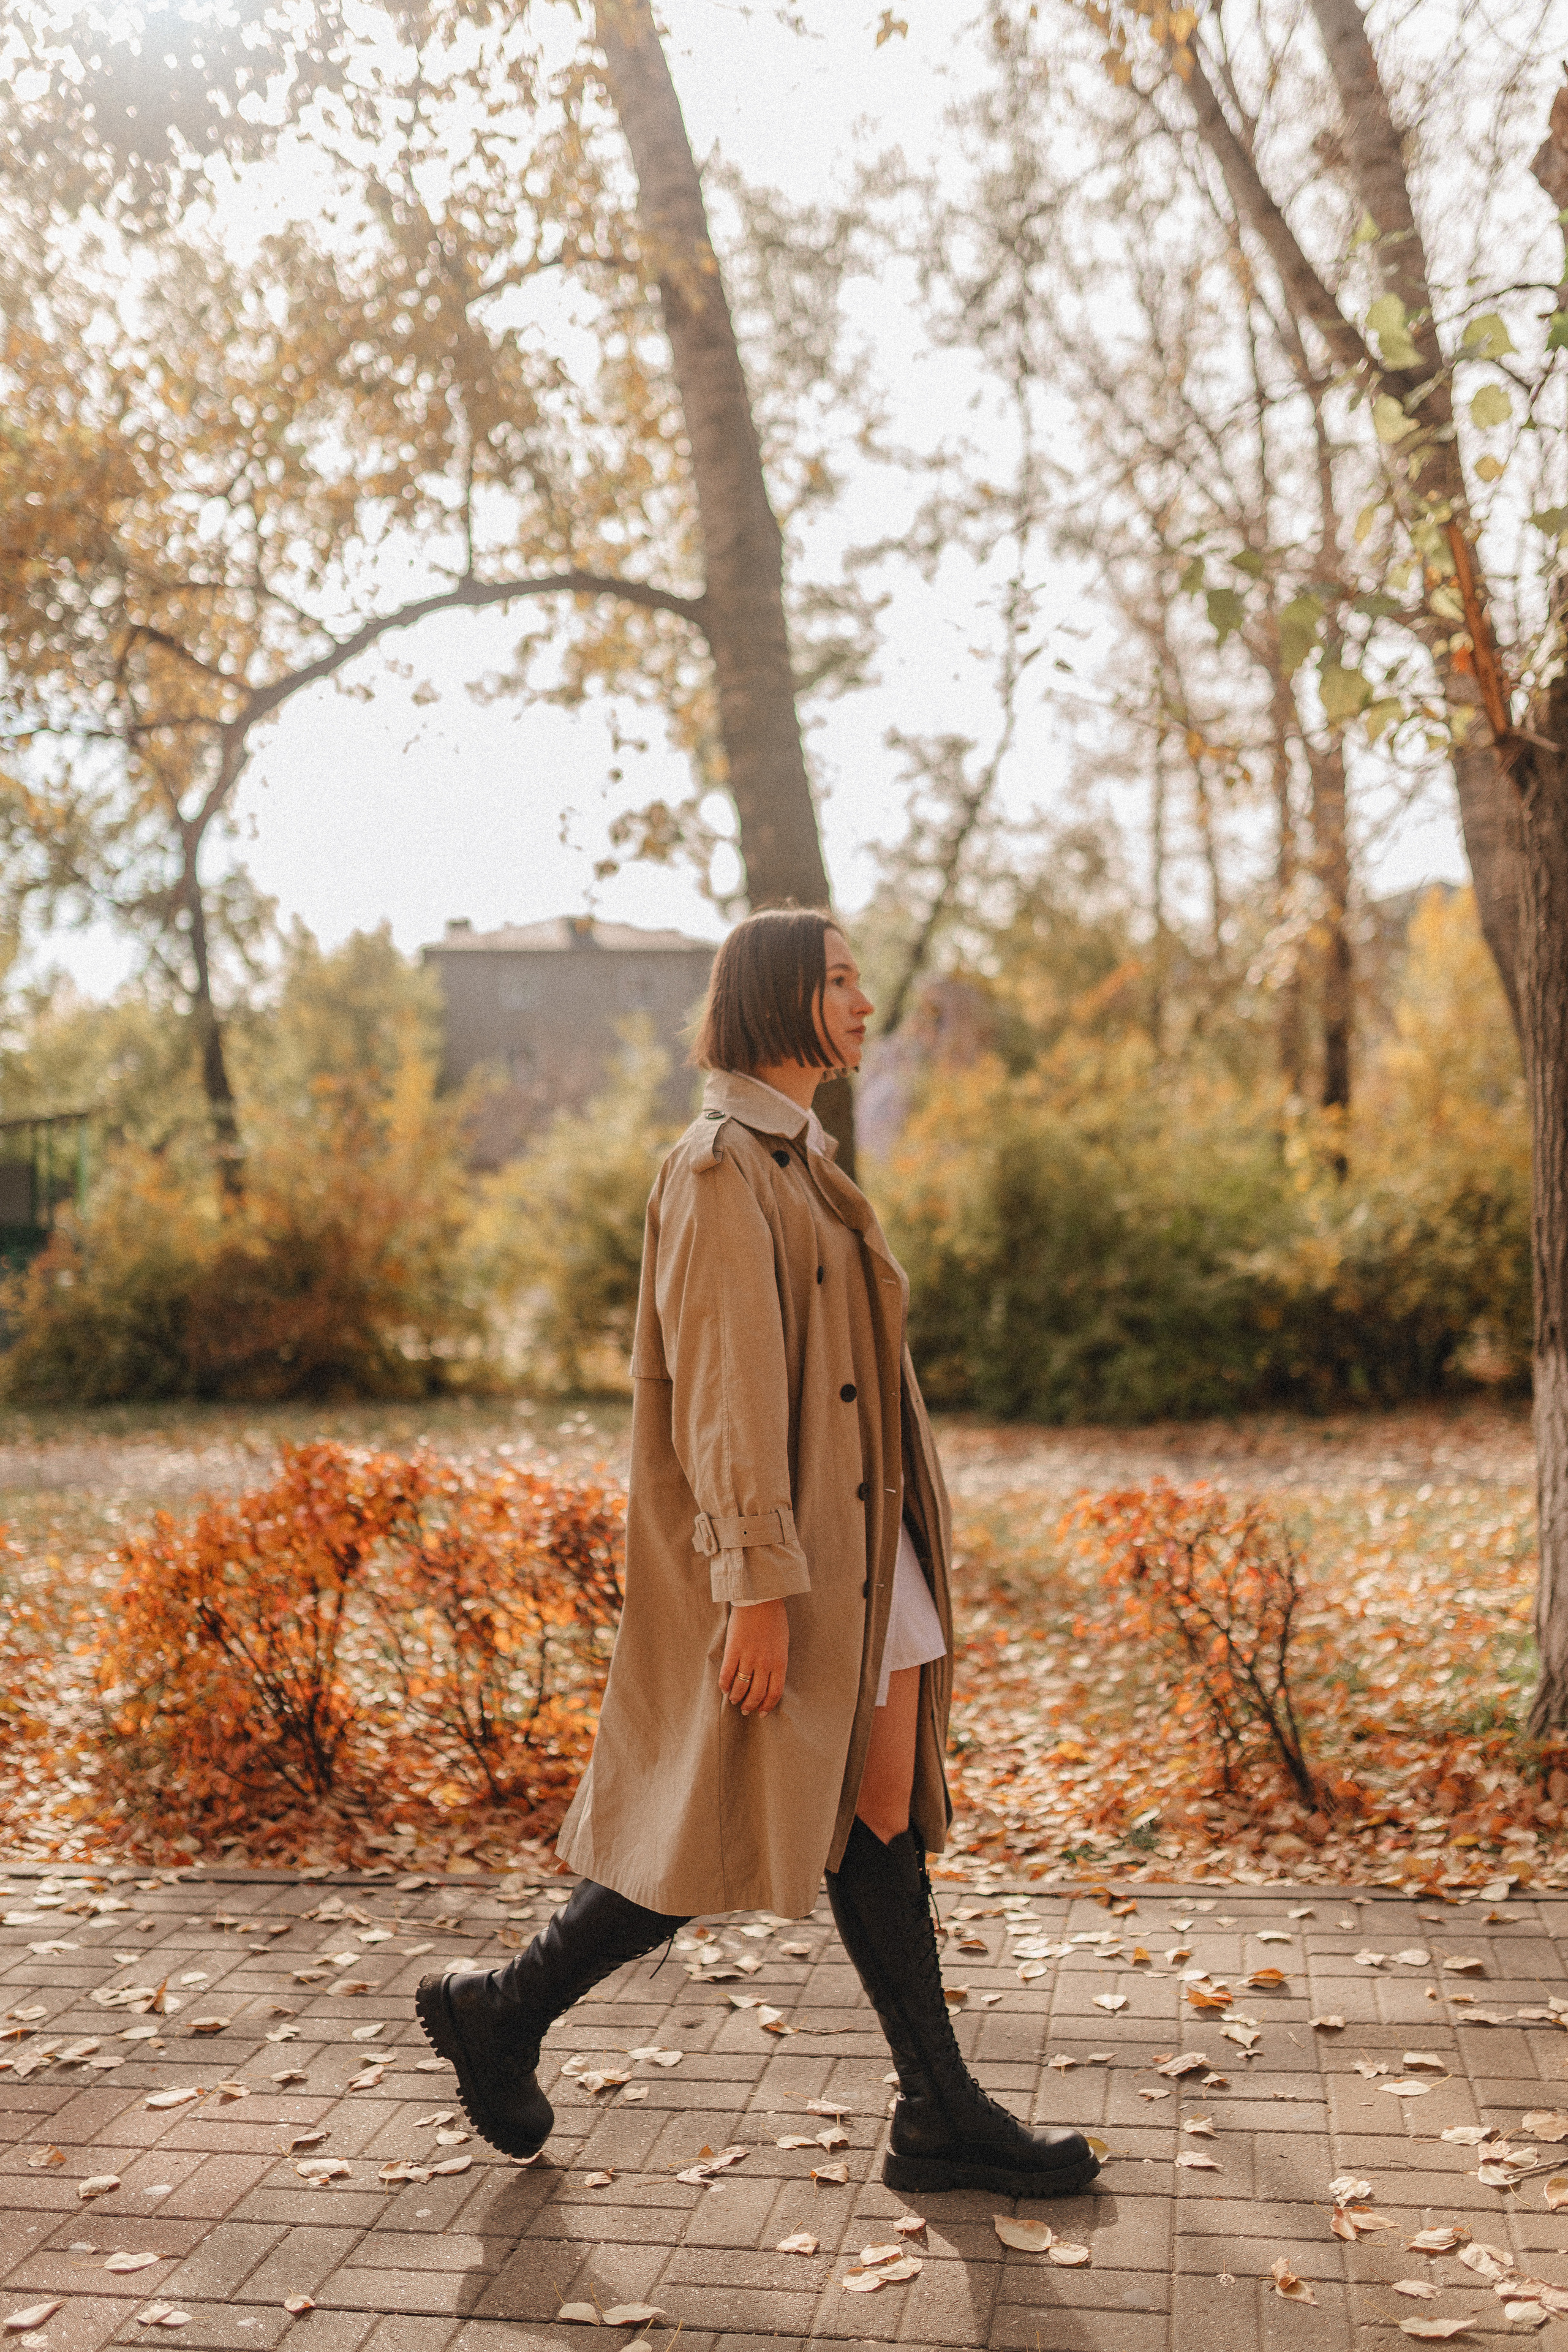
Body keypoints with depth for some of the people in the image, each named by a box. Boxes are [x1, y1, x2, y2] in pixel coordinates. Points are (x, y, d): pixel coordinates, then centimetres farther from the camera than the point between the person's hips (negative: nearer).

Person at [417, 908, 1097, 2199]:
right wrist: (760, 1586, -22)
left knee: (884, 1809, 10)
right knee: (725, 1832, 1)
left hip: (857, 1546, 9)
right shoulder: (721, 1167, -15)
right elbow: (724, 1387, -20)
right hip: (774, 1551, -9)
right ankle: (501, 2009, 21)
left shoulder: (800, 1160, 15)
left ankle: (941, 2114, 18)